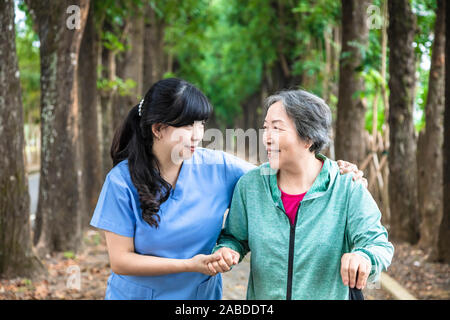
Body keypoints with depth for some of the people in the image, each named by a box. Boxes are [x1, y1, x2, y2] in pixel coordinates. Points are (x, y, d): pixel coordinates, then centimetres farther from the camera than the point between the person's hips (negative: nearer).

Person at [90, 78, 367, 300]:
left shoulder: (218, 167, -10)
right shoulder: (123, 180, -15)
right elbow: (120, 260, -15)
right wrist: (189, 265, -23)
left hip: (201, 294, 2)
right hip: (136, 294, -2)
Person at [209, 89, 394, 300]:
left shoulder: (347, 188, -14)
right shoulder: (249, 184, -7)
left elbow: (378, 243, -16)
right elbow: (234, 236, 6)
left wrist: (363, 257, -38)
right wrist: (224, 251, -16)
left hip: (330, 295, -2)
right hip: (262, 295, 2)